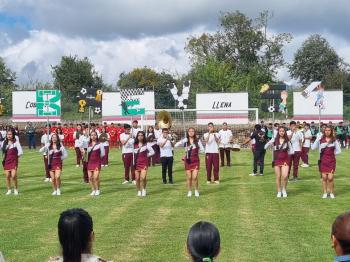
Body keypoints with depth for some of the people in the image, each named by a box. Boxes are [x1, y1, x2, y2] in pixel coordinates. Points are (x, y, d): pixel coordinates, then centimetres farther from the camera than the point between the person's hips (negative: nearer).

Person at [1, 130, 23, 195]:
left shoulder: (16, 142, -7)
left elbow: (20, 152, -9)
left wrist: (15, 156, 0)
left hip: (13, 162, -4)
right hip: (6, 162, 4)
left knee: (13, 176, -11)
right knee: (7, 176, 4)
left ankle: (16, 189, 7)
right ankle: (9, 190, 17)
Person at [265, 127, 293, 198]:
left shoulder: (287, 141, 0)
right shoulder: (274, 140, 0)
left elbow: (291, 151, 6)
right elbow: (265, 147, -4)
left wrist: (285, 153, -7)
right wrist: (270, 143, -21)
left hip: (285, 160, -1)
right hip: (277, 160, 1)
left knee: (285, 176, -14)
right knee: (278, 177, 4)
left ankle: (284, 190, 9)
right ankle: (279, 192, 20)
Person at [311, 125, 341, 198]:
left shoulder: (334, 140, 0)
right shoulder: (320, 139, -1)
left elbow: (339, 151, 8)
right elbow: (313, 147, -11)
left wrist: (332, 153, -3)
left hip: (331, 160, 0)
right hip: (323, 160, 0)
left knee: (330, 178, -7)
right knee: (324, 177, 3)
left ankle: (332, 193, 12)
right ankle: (325, 193, 17)